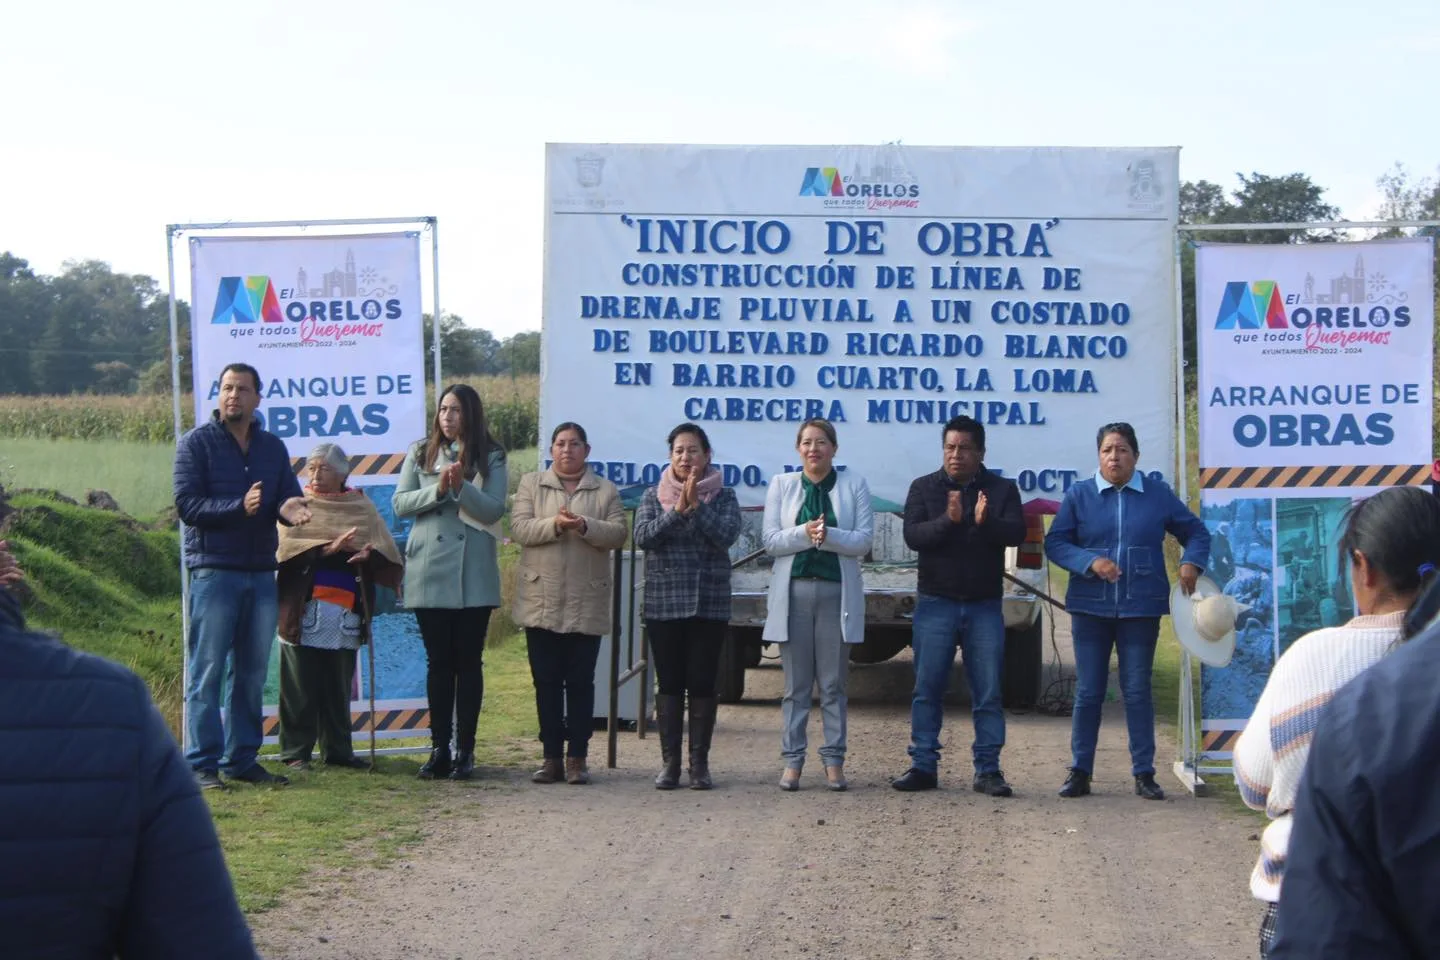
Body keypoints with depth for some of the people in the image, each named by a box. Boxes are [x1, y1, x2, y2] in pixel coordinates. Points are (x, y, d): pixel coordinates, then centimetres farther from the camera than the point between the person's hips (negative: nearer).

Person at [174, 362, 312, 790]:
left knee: (252, 672, 9)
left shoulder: (273, 447, 13)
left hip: (262, 573, 5)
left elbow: (290, 498, 7)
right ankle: (202, 763, -3)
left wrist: (292, 508, -17)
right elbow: (187, 504, -10)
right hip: (213, 570, -5)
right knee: (208, 670, -5)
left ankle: (242, 758, 17)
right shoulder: (197, 442, -1)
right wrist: (240, 508, -24)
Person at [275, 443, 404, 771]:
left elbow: (389, 555, 3)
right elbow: (287, 546, -9)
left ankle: (338, 750, 12)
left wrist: (370, 554, -20)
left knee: (339, 688, 5)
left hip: (345, 612, 2)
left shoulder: (362, 507, 14)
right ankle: (295, 751, 2)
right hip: (303, 611, -2)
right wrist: (329, 548, -22)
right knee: (301, 686, -3)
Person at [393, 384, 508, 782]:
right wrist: (438, 489, -13)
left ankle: (465, 749, 6)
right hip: (429, 572, 2)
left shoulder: (490, 458, 2)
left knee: (468, 661, 2)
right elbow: (400, 503, 2)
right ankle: (439, 748, 8)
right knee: (438, 662, 5)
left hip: (473, 574, -2)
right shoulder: (420, 454, 9)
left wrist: (461, 486, -21)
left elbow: (494, 509, -7)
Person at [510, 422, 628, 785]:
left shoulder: (605, 490, 9)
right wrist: (554, 524, -19)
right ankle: (552, 757, 9)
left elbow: (619, 534, -3)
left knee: (580, 682, 1)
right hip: (542, 601, 1)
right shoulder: (531, 484, 9)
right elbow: (519, 528, -3)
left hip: (586, 603, -1)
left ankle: (577, 758, 7)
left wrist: (585, 526, -19)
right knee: (546, 681, 3)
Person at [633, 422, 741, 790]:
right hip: (664, 603, 1)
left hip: (709, 604, -1)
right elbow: (642, 537, -7)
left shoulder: (724, 497, 5)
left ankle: (700, 763, 6)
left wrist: (696, 505, -16)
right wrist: (677, 510, -16)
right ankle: (669, 762, 6)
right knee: (669, 683, 2)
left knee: (702, 683, 0)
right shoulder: (653, 496, 8)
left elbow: (726, 535, -12)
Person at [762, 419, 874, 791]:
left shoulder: (854, 485, 6)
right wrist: (805, 533, -16)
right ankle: (792, 760, 6)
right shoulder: (781, 485, 9)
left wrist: (829, 535, -19)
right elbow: (770, 541, 1)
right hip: (793, 590, 1)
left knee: (833, 684, 3)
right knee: (795, 684, 3)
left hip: (837, 592, -1)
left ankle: (834, 761, 6)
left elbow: (864, 540, -2)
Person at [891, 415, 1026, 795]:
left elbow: (1016, 534, -9)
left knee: (988, 693, 1)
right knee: (928, 689, 2)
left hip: (985, 606, 0)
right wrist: (948, 520, -26)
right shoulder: (924, 488, 5)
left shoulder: (1002, 490, 5)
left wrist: (986, 522, -29)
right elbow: (912, 536, -9)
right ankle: (923, 767, 8)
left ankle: (988, 770, 6)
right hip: (936, 603, 0)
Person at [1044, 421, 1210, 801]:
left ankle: (1144, 774, 10)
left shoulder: (1158, 495, 5)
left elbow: (1196, 532, 12)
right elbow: (1054, 543, -1)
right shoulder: (1078, 495, 3)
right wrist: (1090, 562, -16)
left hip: (1141, 609, 0)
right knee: (1088, 693, 4)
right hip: (1090, 608, 0)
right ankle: (1080, 772, 12)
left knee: (1138, 691, 3)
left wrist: (1191, 563, -8)